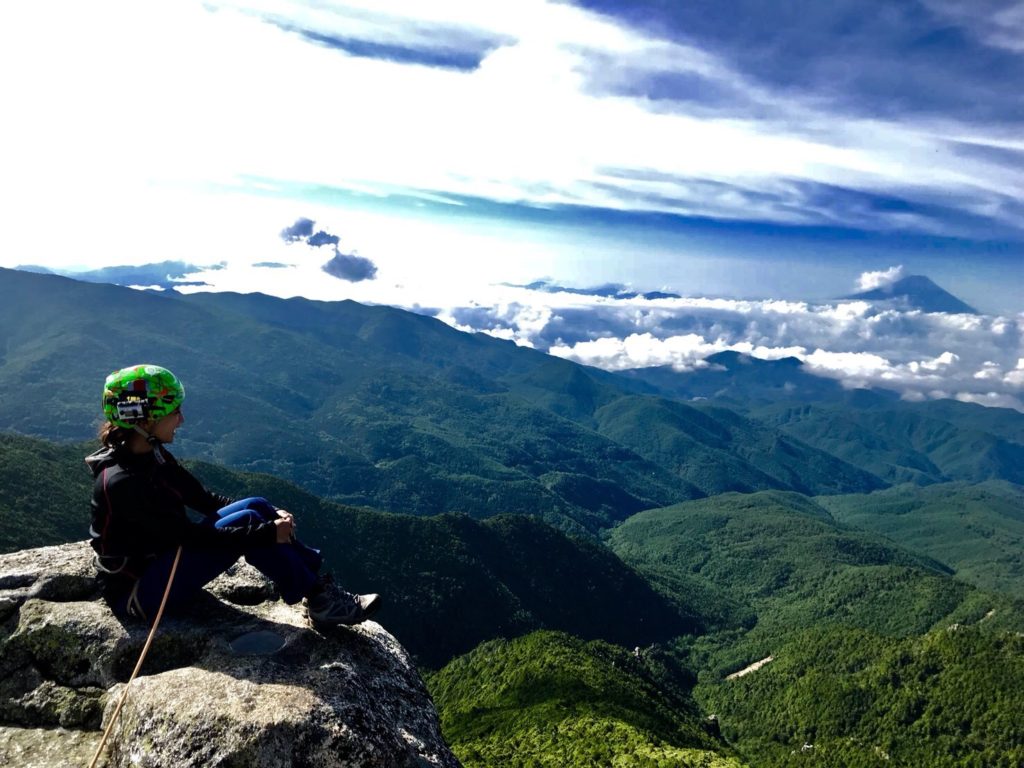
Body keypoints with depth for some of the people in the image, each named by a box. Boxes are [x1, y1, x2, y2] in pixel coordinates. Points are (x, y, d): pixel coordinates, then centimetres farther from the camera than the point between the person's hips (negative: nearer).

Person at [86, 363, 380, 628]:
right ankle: (321, 602, -15)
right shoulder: (121, 482, -27)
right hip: (138, 592, -8)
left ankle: (319, 582, -7)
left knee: (255, 506, -9)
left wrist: (270, 514, -8)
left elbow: (203, 498, 4)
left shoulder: (151, 454, 0)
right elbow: (192, 536, -28)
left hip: (163, 561, 8)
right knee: (246, 521, -24)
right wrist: (268, 534, -26)